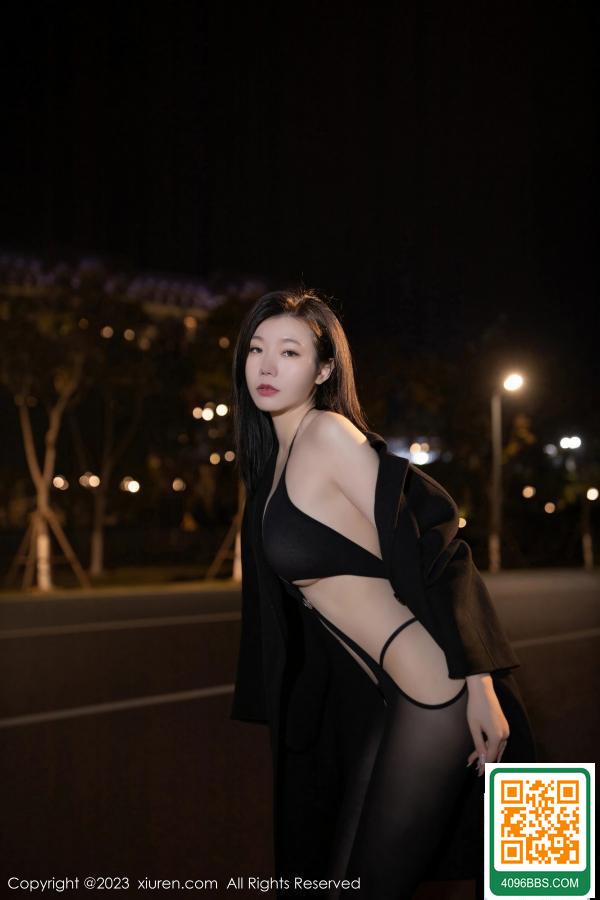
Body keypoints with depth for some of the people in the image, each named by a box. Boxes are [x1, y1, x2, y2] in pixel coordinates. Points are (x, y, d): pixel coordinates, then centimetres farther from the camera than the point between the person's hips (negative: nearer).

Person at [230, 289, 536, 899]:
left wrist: (480, 686, -21)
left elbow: (425, 552, -17)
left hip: (437, 689, -9)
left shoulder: (328, 432, -11)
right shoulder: (275, 459, 14)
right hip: (379, 698, 9)